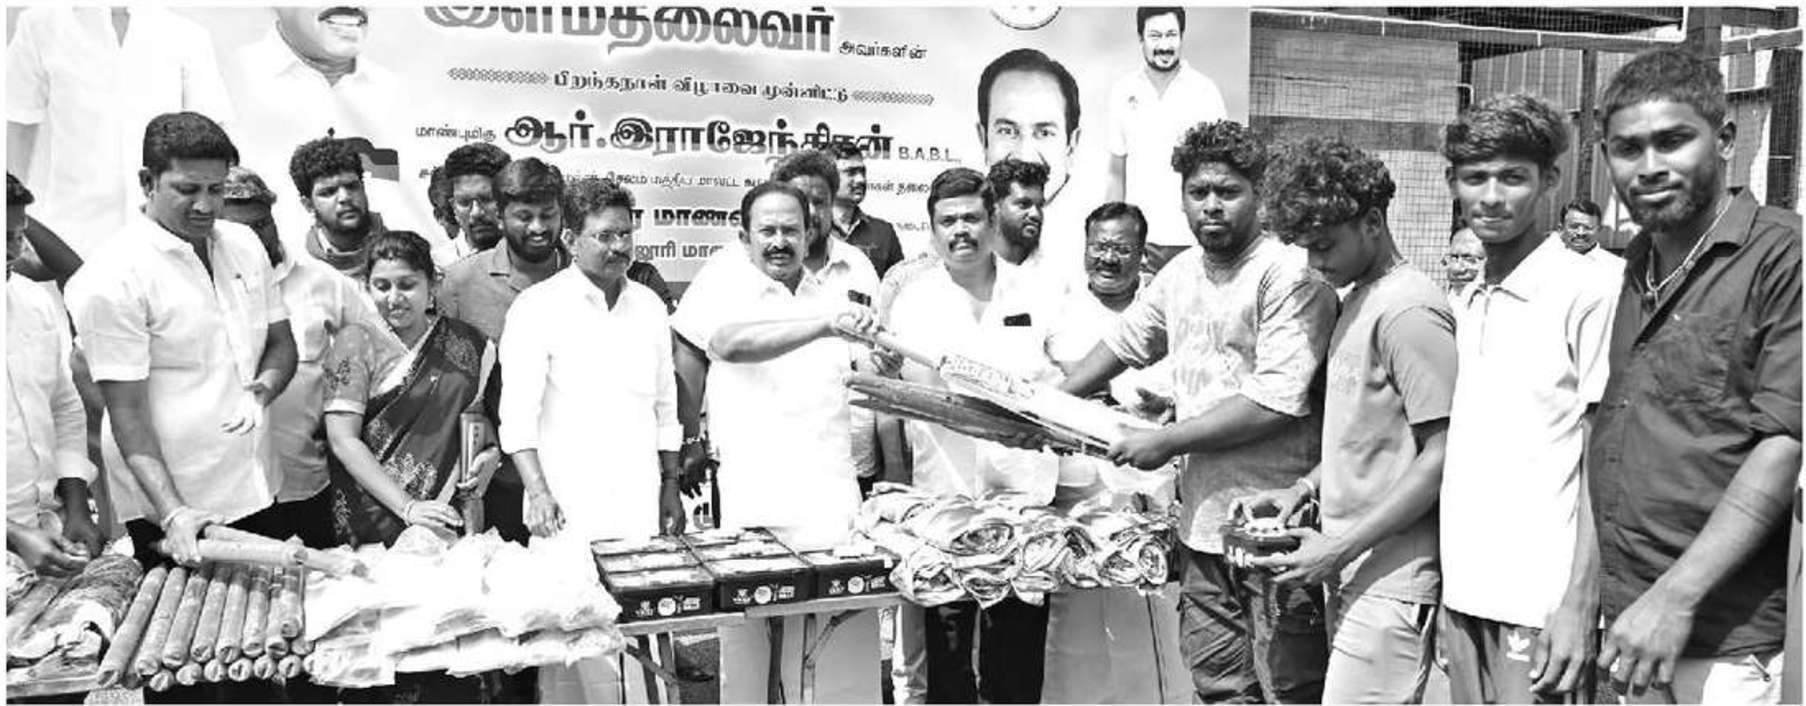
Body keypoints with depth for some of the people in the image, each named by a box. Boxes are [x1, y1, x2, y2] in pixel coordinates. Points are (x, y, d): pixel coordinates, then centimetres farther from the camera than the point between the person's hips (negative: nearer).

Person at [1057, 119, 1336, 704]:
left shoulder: (1290, 274, -13)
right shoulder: (1180, 274, 10)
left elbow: (1277, 401, -21)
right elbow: (1124, 343, 27)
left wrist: (1166, 441, -13)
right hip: (1203, 524, 7)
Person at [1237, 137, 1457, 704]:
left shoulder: (1408, 311, -15)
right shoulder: (1357, 300, 14)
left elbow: (1440, 456, -17)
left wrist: (1341, 548, -17)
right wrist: (1304, 489, 7)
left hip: (1391, 577, -8)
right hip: (1350, 571, 8)